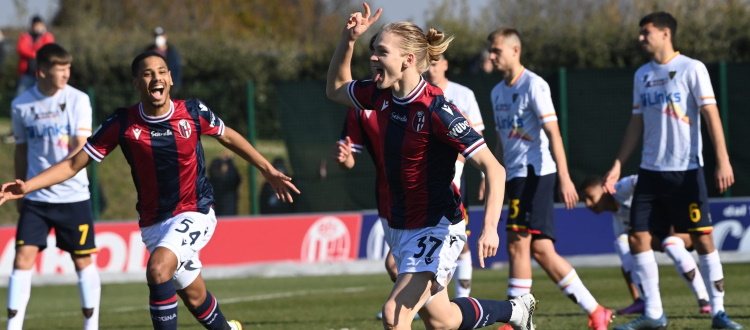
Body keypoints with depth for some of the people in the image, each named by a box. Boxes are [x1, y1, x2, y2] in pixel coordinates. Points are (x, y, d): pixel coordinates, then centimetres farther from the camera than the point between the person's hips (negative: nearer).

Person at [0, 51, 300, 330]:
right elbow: (74, 164, -6)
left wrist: (268, 171, 13)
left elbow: (228, 137, 11)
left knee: (158, 269, -28)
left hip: (194, 214, -3)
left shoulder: (193, 112, -9)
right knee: (193, 296, 11)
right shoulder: (122, 124, -10)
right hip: (154, 223, 3)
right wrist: (25, 187, -17)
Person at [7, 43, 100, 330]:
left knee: (83, 260, 5)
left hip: (73, 196, -1)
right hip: (36, 198, 1)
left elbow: (82, 147, -12)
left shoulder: (77, 100, -4)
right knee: (23, 258, -7)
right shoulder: (21, 105, 1)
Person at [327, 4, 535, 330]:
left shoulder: (436, 111, -24)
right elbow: (335, 88, 19)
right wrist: (348, 40, 2)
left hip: (436, 229, -8)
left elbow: (493, 168, -26)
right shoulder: (378, 96, -3)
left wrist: (490, 227, -39)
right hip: (397, 227, 8)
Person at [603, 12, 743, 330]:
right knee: (638, 237, -1)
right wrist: (618, 165, 12)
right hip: (651, 171, 6)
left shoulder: (691, 69, -5)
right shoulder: (642, 75, 12)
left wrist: (722, 161, -18)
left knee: (702, 238, -6)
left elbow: (711, 115, -9)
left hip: (686, 170, -6)